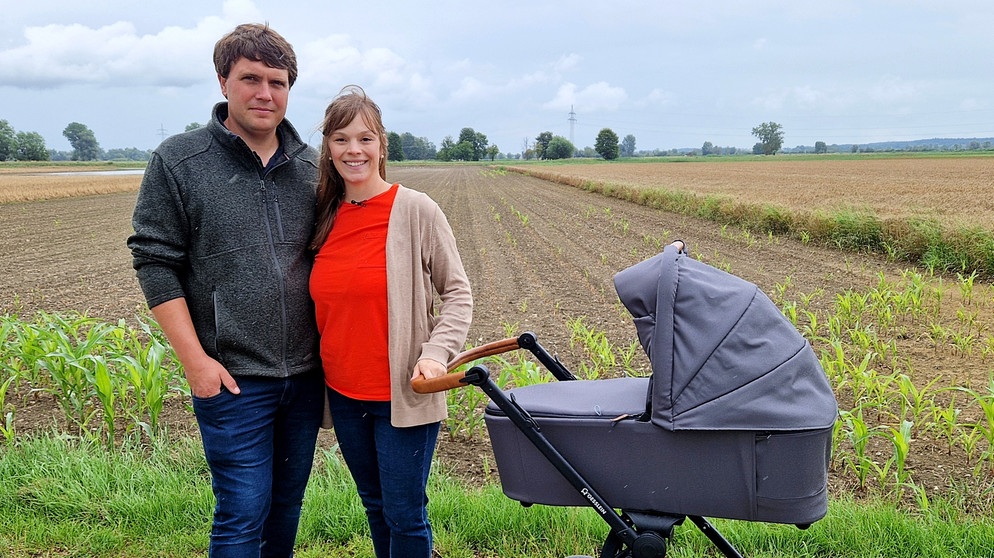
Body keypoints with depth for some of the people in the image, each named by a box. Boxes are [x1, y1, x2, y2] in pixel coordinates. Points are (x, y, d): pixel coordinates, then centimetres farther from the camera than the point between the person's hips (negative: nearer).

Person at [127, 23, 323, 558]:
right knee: (244, 512, -1)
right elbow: (155, 263, -6)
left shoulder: (310, 165, 7)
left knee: (288, 502, 17)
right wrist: (195, 359, -12)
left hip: (305, 373, 5)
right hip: (232, 377, -4)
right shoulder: (178, 161, -5)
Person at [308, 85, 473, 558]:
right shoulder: (325, 217, 4)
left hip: (403, 394, -5)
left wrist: (436, 352, -20)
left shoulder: (415, 210, -10)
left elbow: (457, 293, -6)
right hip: (344, 394, 5)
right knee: (374, 506, 20)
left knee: (405, 515, 4)